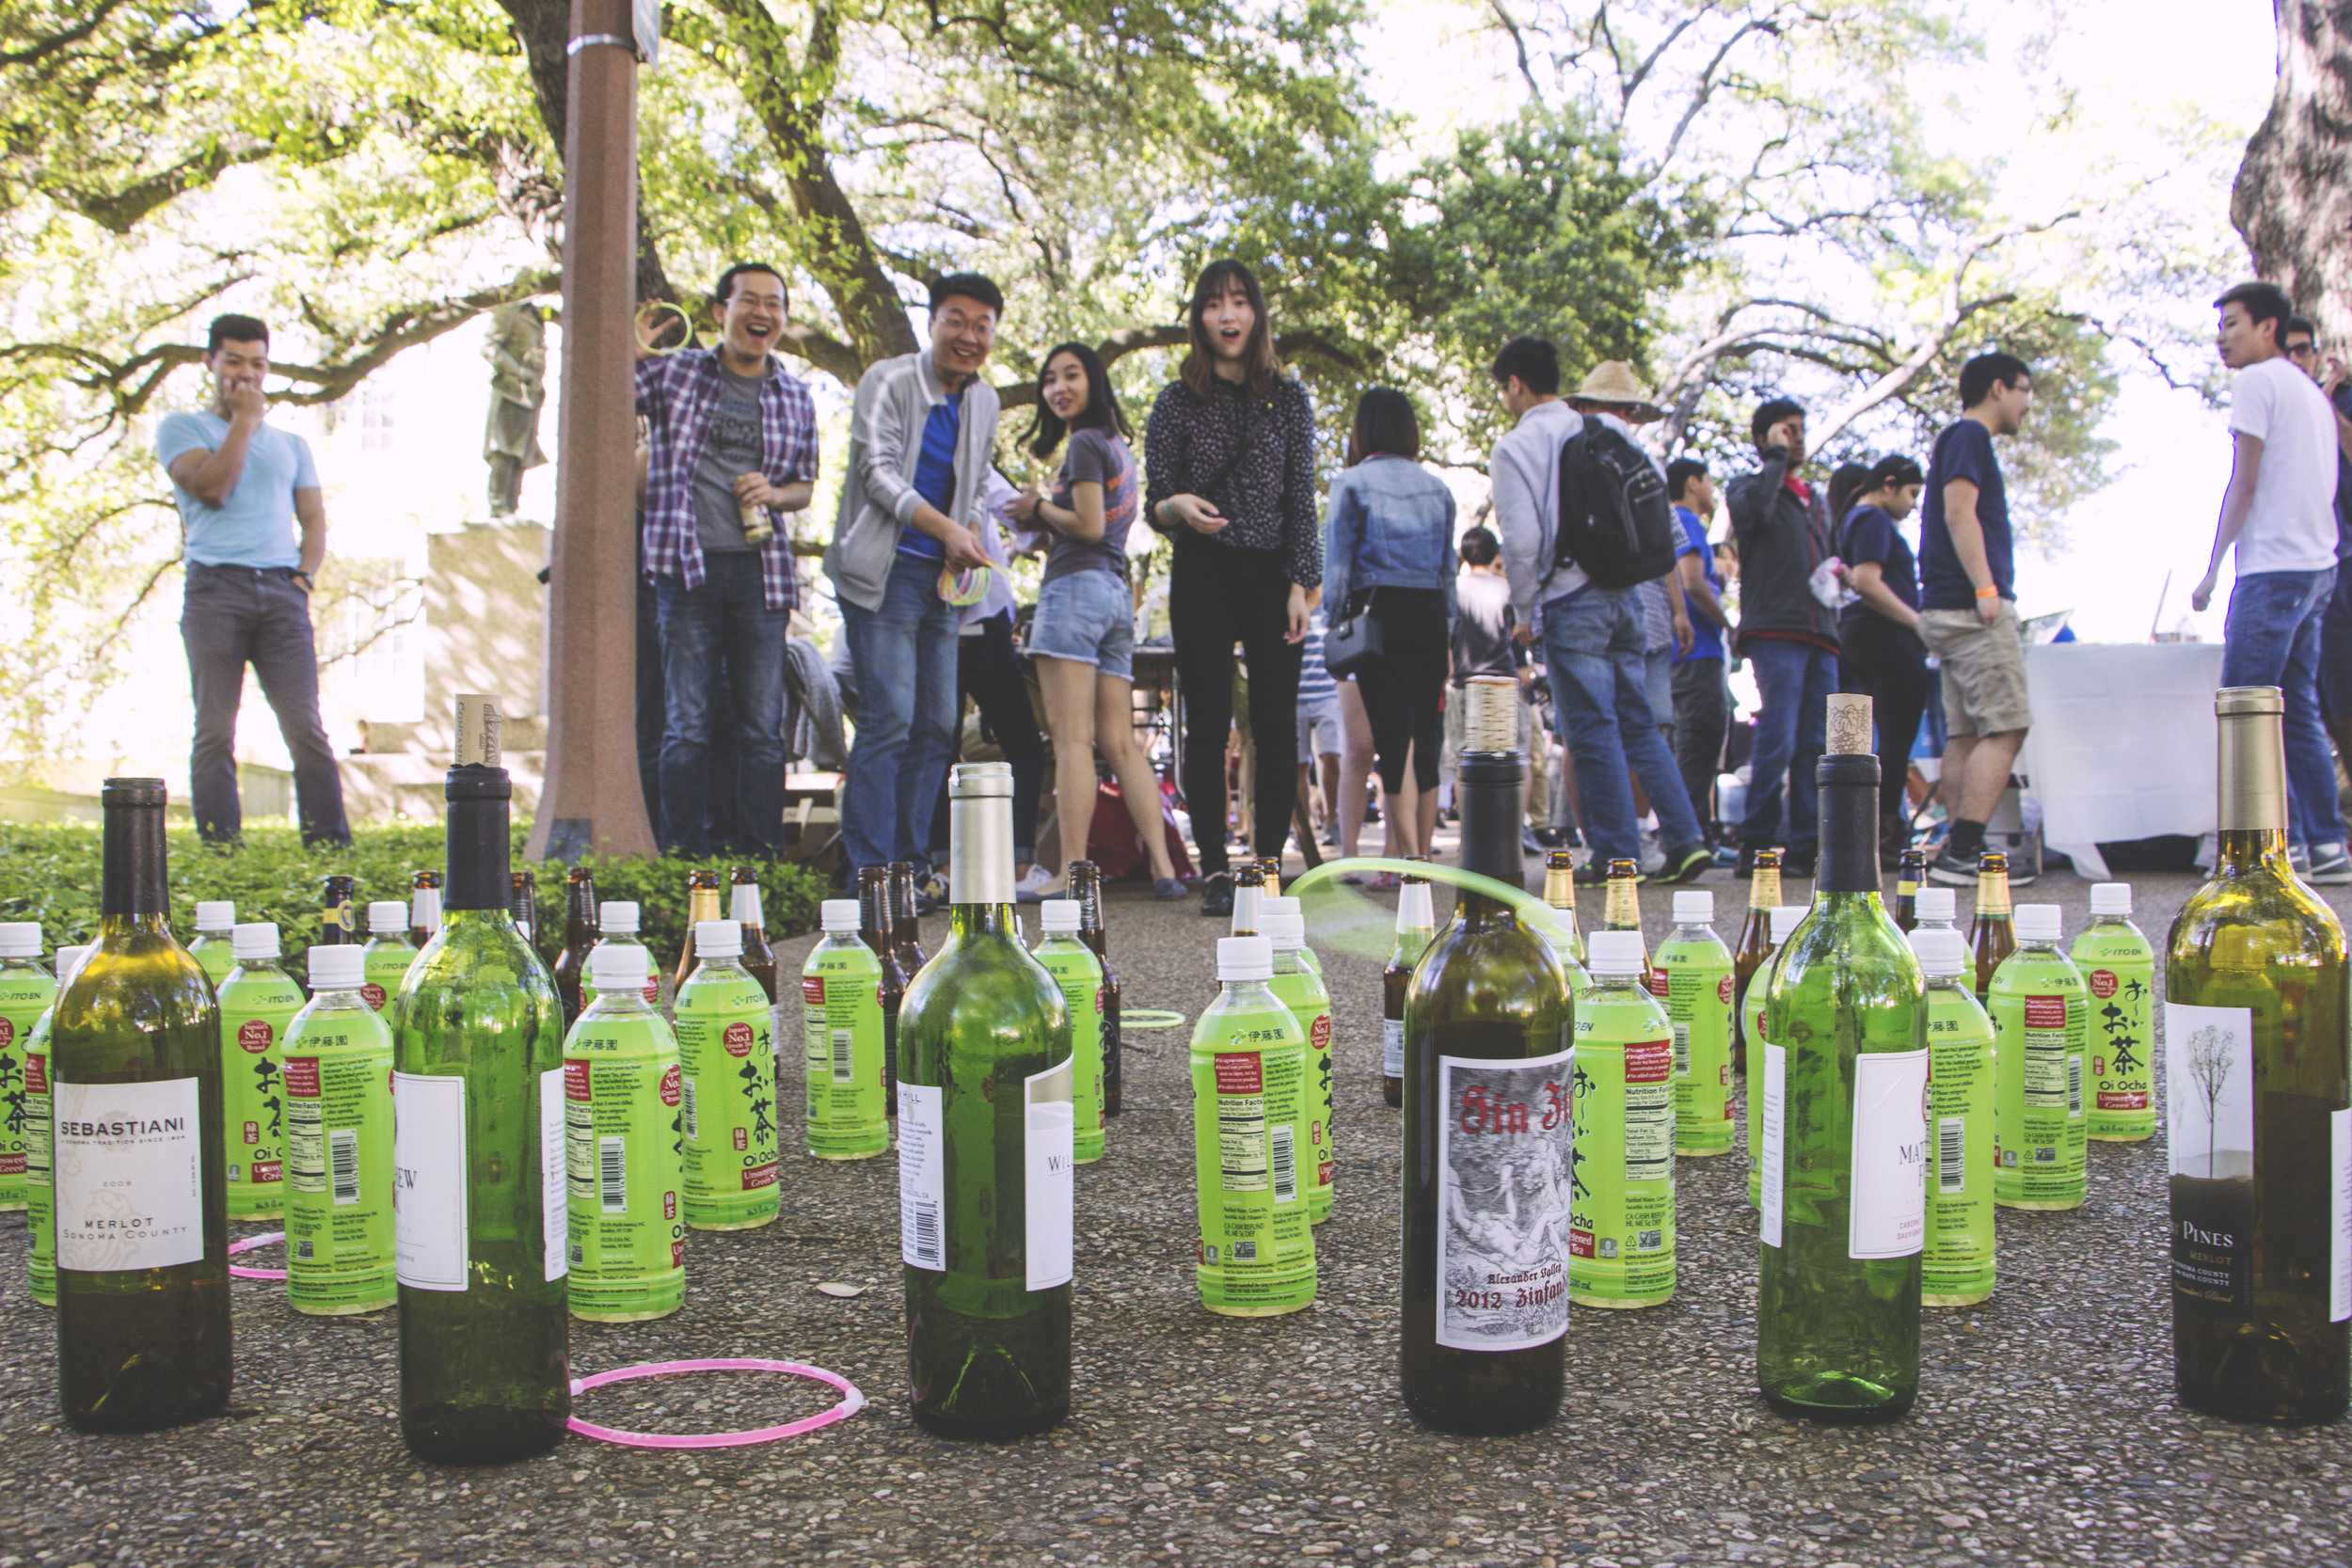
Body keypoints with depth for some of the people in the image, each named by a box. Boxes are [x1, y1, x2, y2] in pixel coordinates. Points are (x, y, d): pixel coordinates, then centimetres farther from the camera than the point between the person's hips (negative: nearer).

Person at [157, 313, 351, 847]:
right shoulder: (181, 428, 11)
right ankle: (221, 850, -4)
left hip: (281, 590, 3)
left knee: (306, 727, -6)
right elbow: (212, 487, -7)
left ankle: (332, 843, -8)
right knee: (215, 731, -4)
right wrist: (245, 419, 0)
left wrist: (305, 574, 2)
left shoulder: (291, 443, 24)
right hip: (216, 587, -2)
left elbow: (314, 520, 20)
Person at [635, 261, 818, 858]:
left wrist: (773, 494, -2)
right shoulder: (673, 372, 5)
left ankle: (764, 861, 10)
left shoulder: (795, 395, 13)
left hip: (762, 569, 3)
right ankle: (684, 858, 5)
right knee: (687, 726, -2)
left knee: (764, 730, 4)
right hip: (688, 567, -2)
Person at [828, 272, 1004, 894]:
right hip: (887, 570, -7)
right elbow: (877, 470, -15)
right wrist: (947, 530, -26)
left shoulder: (984, 401, 14)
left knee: (937, 726, 7)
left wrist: (967, 539, 6)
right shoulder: (888, 380, -6)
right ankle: (871, 869, -9)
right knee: (889, 720, -13)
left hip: (941, 578, 7)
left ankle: (911, 861, 15)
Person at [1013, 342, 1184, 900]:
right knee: (1120, 743, 6)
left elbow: (1089, 524, -13)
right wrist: (1043, 513, 14)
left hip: (1077, 585, -9)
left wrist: (1039, 507, 2)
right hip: (1117, 593, 9)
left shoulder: (1085, 442, -4)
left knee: (1071, 738, -12)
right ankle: (1163, 868, 0)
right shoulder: (1118, 445, 23)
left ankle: (1071, 874, -17)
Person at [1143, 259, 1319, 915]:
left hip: (1273, 574, 1)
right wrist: (1177, 506, -20)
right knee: (1208, 725, -3)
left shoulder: (1288, 398, 8)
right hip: (1202, 574, -1)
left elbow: (1302, 499, 6)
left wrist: (1300, 586, -3)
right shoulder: (1178, 401, 4)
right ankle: (1215, 871, 0)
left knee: (1277, 725, 0)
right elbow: (1153, 506, 4)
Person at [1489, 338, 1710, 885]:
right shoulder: (1610, 431, 11)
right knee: (1639, 723, 12)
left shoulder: (1513, 448, -7)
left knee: (1592, 732, -1)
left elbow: (1521, 539, -14)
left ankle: (1617, 856, 1)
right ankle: (1685, 839, 6)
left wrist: (1524, 613, -4)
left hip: (1570, 603, -6)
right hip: (1625, 592, 6)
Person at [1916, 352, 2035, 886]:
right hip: (1971, 607, -10)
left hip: (1949, 609, 10)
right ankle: (1964, 851, -19)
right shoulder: (1969, 436, -5)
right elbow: (1960, 512, -16)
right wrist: (1985, 588, -22)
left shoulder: (1959, 439, 25)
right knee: (2005, 728, -13)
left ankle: (1960, 852, 4)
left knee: (1965, 734, 6)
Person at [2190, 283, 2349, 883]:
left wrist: (2211, 569, -7)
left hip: (2274, 565, -9)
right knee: (2298, 708, 10)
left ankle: (2284, 847, -10)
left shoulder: (2257, 382, -6)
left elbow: (2244, 483, -11)